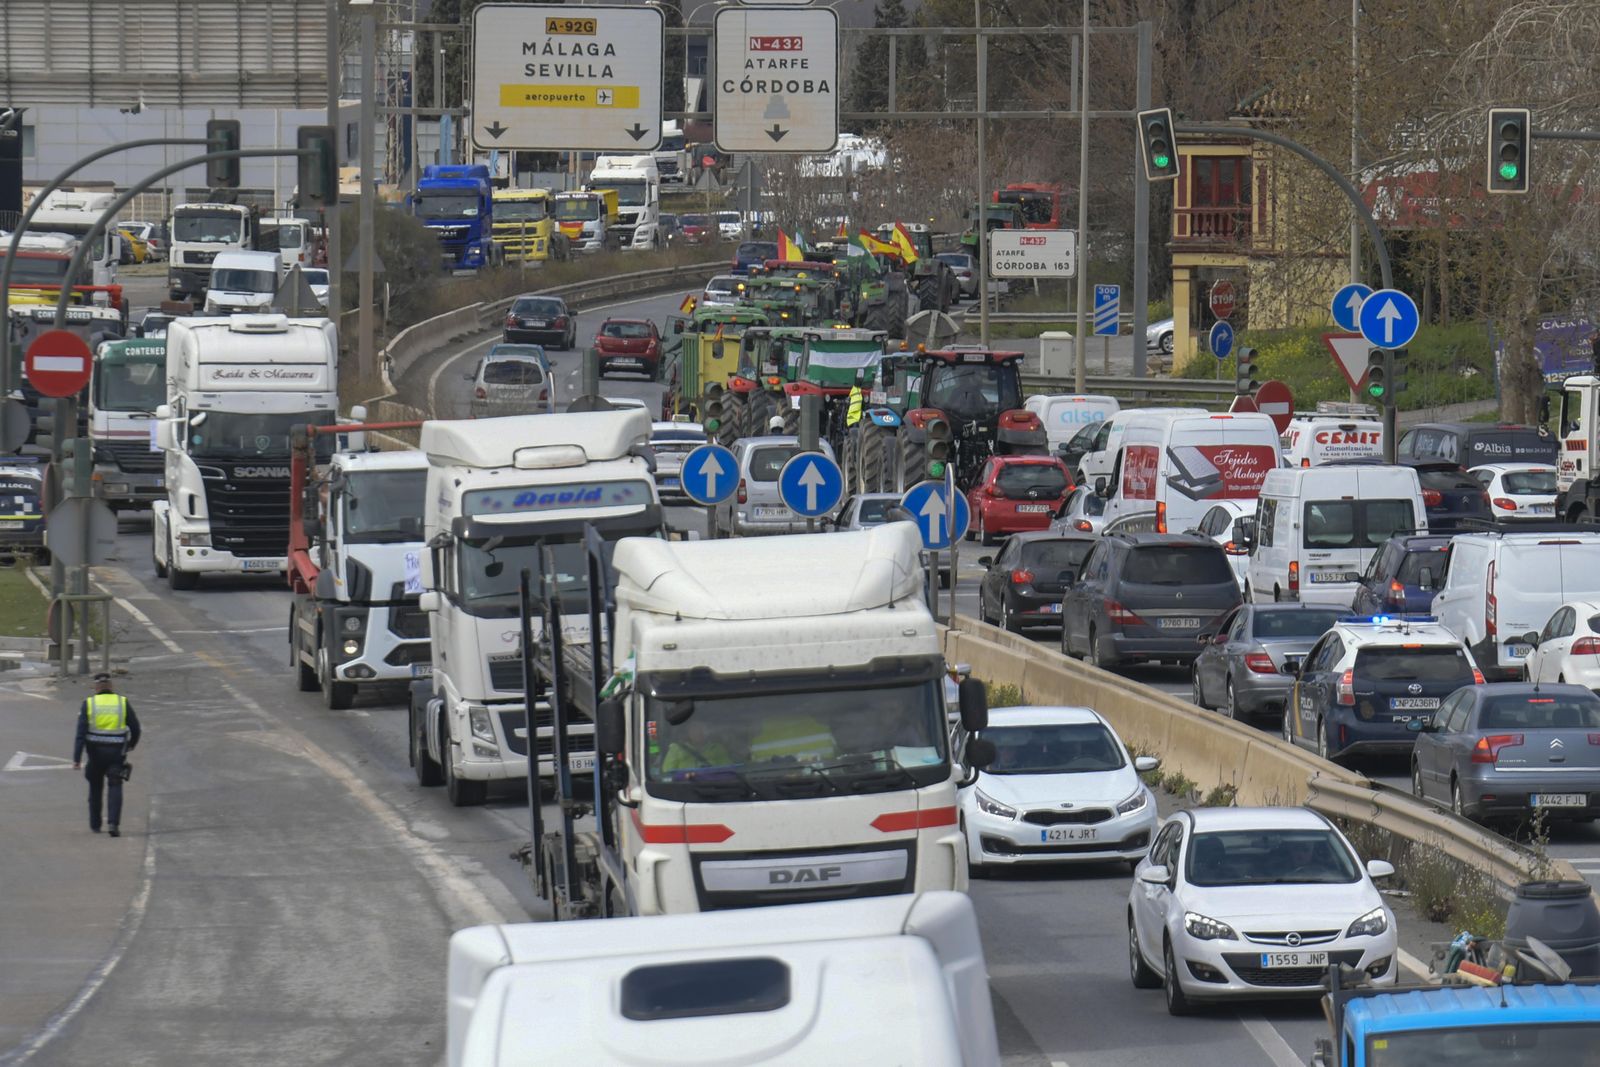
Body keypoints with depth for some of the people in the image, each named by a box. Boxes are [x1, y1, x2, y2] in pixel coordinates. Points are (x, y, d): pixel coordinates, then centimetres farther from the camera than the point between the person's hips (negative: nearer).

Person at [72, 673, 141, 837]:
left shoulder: (89, 703, -3)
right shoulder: (122, 702, 0)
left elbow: (81, 733, -9)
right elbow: (135, 728, 5)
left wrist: (77, 758, -11)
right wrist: (132, 744, 26)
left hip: (96, 751, 0)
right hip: (117, 752, 0)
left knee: (95, 787, 17)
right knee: (115, 787, -1)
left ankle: (95, 824, 27)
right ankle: (114, 823, -19)